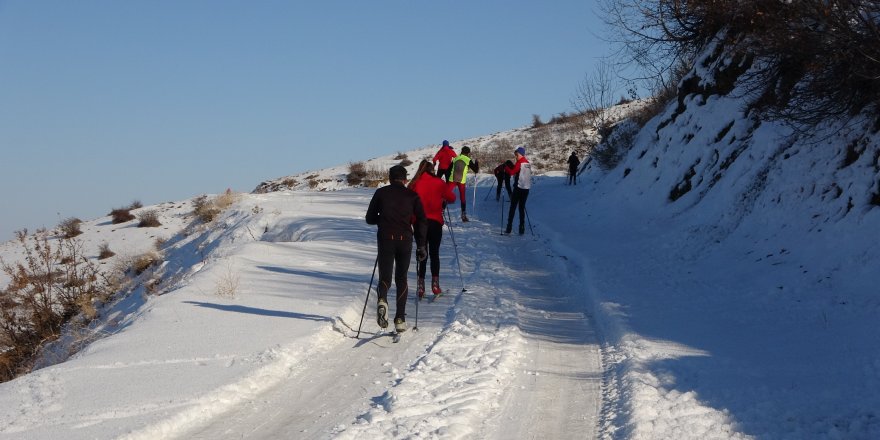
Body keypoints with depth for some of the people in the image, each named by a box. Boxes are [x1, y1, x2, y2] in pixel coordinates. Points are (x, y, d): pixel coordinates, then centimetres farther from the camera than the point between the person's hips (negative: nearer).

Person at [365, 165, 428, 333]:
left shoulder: (381, 193, 7)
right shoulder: (412, 195, 8)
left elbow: (370, 218, 10)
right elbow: (422, 222, 2)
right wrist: (421, 246, 7)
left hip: (385, 239, -1)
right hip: (405, 240, 1)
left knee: (385, 276, 6)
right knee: (401, 278, 14)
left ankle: (382, 300, -29)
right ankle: (400, 319, 7)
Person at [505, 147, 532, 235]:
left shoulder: (519, 163, -11)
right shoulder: (528, 163, 12)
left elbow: (512, 172, -17)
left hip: (518, 188, -7)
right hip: (526, 188, 7)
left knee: (512, 207, -1)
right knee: (522, 208, 10)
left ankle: (509, 228, -5)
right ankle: (522, 229, 4)